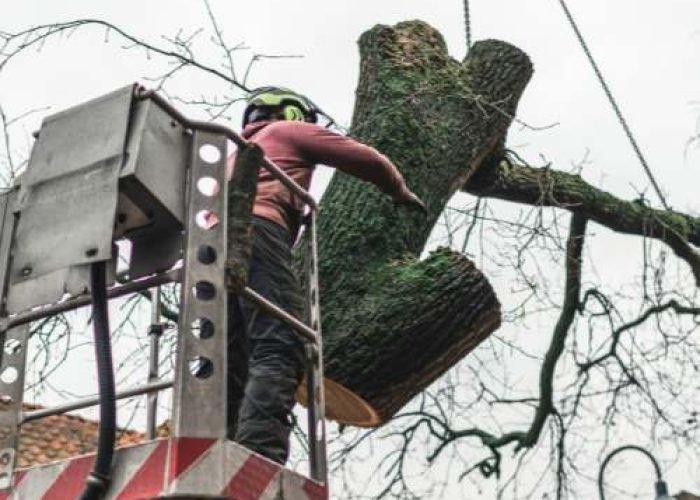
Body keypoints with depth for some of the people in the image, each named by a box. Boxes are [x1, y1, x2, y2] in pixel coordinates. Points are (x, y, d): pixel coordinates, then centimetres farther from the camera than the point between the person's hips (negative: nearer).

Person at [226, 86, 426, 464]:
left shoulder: (237, 154, 43)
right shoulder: (291, 130, 23)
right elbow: (366, 160, 22)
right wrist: (400, 191, 36)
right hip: (254, 229, -8)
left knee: (233, 369, 0)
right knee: (278, 352, -22)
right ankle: (259, 460, -41)